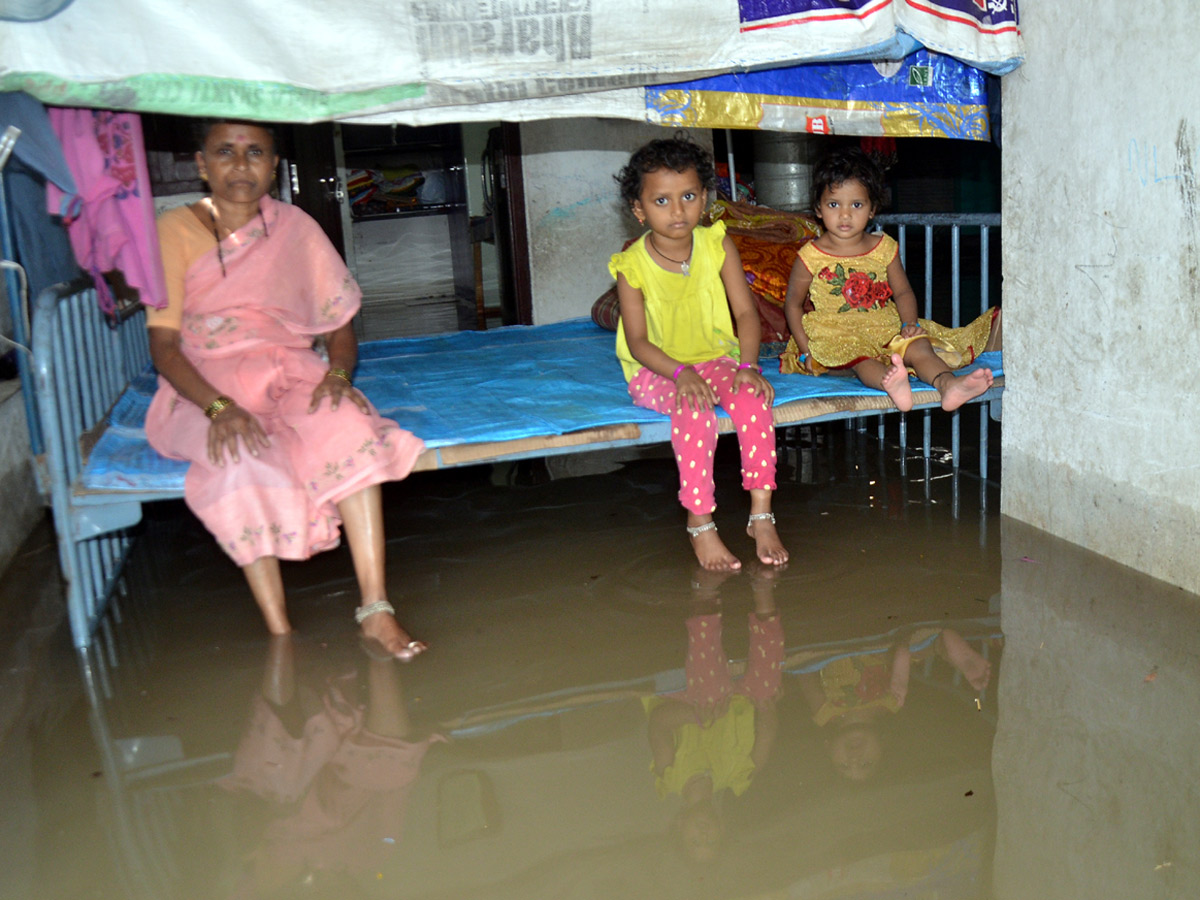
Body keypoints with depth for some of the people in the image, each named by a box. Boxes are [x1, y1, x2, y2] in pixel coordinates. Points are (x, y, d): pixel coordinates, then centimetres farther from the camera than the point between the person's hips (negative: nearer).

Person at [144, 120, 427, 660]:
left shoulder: (295, 229, 8)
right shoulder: (175, 231, 0)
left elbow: (340, 326, 8)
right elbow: (164, 344, -7)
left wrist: (337, 373, -16)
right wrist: (220, 406, -26)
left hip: (289, 371, 2)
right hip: (204, 387, -2)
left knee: (346, 427, -32)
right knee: (245, 461, -36)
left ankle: (376, 611, -37)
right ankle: (280, 636, -31)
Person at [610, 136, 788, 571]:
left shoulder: (717, 246, -4)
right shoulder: (632, 265, -11)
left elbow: (745, 312, -5)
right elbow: (638, 341, -13)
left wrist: (748, 364, -23)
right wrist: (680, 373, -30)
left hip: (715, 358, 3)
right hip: (656, 371, -3)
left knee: (754, 397, -27)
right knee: (694, 407, -34)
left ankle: (761, 514, -18)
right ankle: (700, 524, -24)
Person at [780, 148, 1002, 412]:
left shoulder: (884, 248, 8)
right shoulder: (811, 256, -2)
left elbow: (903, 292, 14)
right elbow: (793, 304, 3)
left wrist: (910, 323, -8)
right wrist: (806, 352, -6)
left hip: (886, 330, 4)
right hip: (836, 337, -4)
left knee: (918, 346, -25)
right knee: (860, 357, -36)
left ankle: (947, 383, -50)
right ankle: (888, 382, -66)